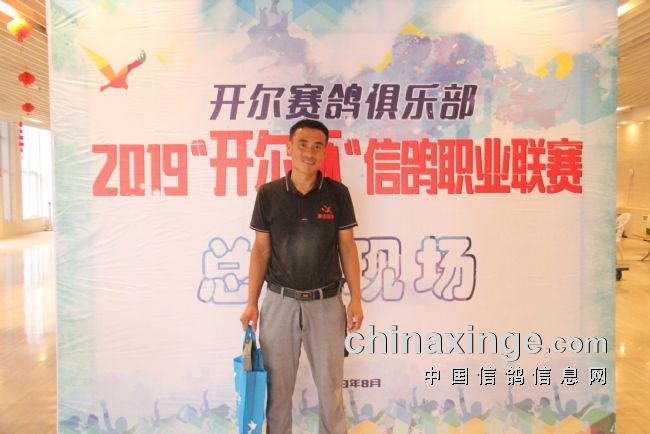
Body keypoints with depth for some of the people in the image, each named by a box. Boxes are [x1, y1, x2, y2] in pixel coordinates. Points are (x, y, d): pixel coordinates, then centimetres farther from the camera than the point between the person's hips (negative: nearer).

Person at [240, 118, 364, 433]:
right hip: (279, 301, 0)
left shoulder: (337, 193, -2)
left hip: (325, 302, 0)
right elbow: (261, 249, 2)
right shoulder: (268, 194, -2)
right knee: (277, 384, 11)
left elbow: (347, 246, 1)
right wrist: (252, 302, -1)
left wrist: (355, 298, -3)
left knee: (330, 383, 11)